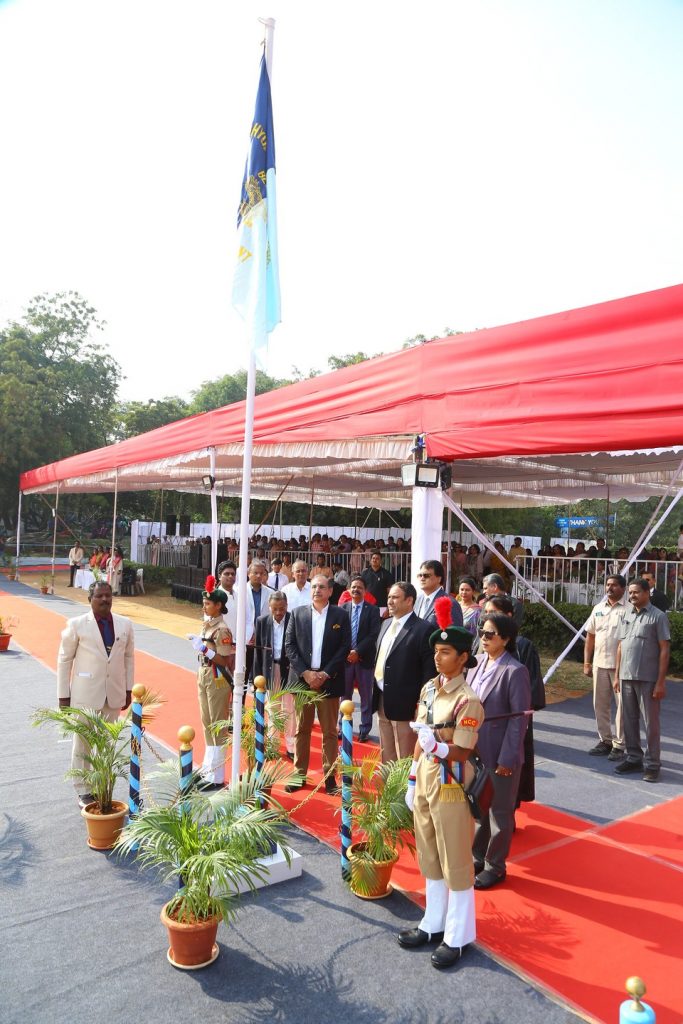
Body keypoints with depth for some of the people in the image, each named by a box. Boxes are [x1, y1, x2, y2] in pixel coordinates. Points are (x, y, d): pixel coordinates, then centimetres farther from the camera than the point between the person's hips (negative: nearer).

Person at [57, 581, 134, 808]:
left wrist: (128, 689, 9)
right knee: (82, 744, 8)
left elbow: (129, 657, 8)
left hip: (114, 695, 3)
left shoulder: (125, 624, 1)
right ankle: (82, 791, 22)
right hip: (85, 695, -3)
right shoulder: (76, 625, -7)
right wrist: (63, 695, -3)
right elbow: (64, 660, -3)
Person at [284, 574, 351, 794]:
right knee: (302, 729, 9)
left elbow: (345, 648, -2)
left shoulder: (341, 615, 1)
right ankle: (299, 774, 19)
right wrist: (305, 673, -9)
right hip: (302, 678, 1)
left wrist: (325, 673, -11)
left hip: (329, 680, -1)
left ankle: (329, 775, 16)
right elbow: (289, 646, 2)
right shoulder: (297, 613, 5)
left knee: (329, 731, 5)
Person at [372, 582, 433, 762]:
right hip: (382, 700, 8)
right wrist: (376, 692, 12)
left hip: (404, 703, -8)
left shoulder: (423, 629, -13)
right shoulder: (386, 624, 11)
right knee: (386, 753, 20)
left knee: (405, 757, 4)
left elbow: (429, 669, -14)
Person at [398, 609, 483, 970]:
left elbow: (461, 753, -18)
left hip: (450, 787, -7)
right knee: (429, 858, 19)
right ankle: (433, 924, 36)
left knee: (456, 863, 8)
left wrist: (437, 747, -36)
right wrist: (412, 781, 12)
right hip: (425, 782, 7)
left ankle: (456, 937, 24)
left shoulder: (467, 701, -19)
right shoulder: (429, 689, 3)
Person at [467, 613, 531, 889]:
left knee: (499, 812, 12)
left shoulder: (514, 671, -17)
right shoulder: (477, 663, 2)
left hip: (500, 756, -6)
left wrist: (507, 759, -15)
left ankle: (495, 866, 28)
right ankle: (477, 857, 37)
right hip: (474, 751, 6)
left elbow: (519, 719, -16)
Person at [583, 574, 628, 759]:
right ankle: (605, 741, 25)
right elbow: (590, 636, 13)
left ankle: (619, 745, 12)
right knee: (600, 705, 12)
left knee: (622, 706, 2)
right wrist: (587, 663, 10)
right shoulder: (598, 608, 10)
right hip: (599, 664, 6)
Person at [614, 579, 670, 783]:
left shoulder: (658, 617, -6)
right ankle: (633, 758, 23)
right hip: (626, 677, 6)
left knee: (650, 722, 2)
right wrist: (617, 675, 11)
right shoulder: (626, 616, 12)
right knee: (629, 720, 12)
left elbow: (664, 649, -8)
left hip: (648, 679, -6)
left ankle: (652, 764, 11)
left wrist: (661, 682, -12)